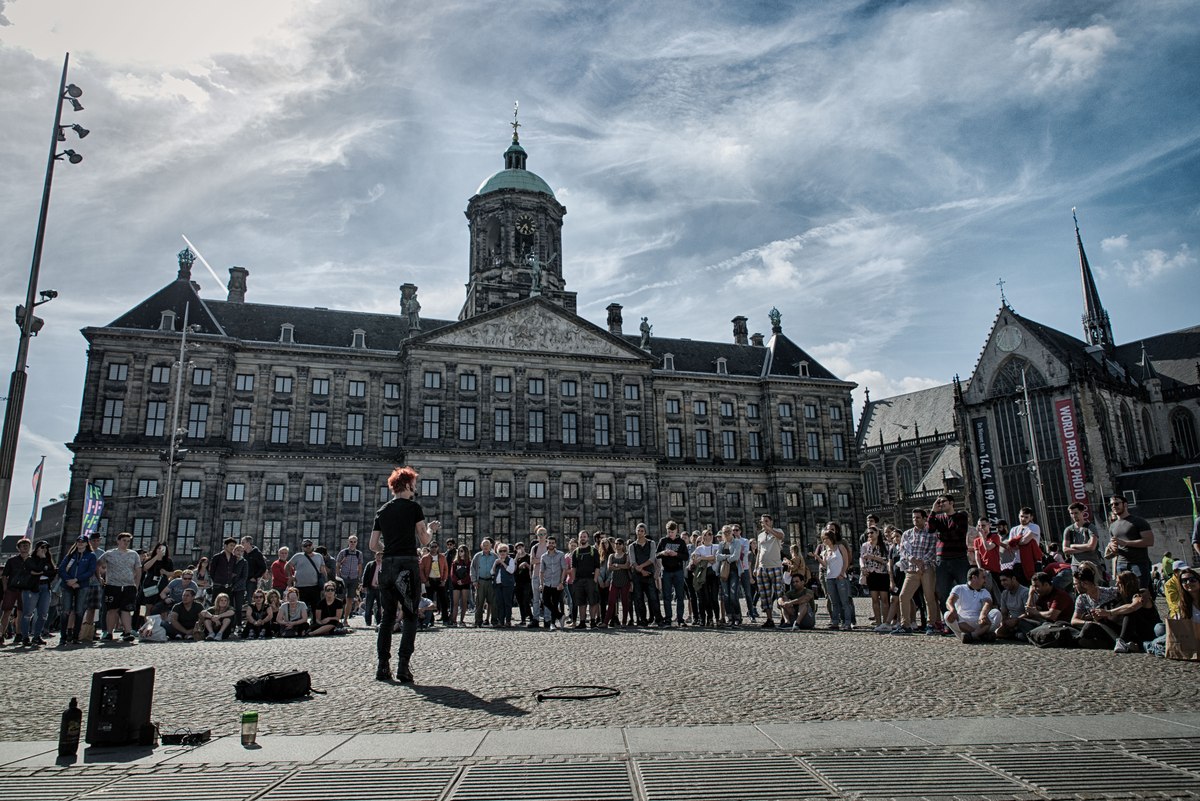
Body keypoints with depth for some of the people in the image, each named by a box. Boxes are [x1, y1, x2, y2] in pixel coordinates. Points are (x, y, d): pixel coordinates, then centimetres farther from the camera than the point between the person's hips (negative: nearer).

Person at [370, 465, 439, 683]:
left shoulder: (382, 510, 13)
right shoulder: (413, 507, -2)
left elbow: (373, 546, 13)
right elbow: (424, 540, 0)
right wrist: (431, 529, 19)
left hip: (387, 566, 5)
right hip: (408, 565, -5)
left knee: (387, 616, 11)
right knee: (410, 616, 0)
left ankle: (382, 666, 10)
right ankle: (403, 666, -7)